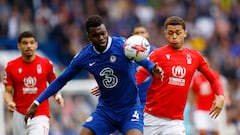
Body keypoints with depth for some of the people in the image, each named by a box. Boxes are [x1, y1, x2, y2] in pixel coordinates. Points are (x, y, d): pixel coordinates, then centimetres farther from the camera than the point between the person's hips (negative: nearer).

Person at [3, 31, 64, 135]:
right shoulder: (11, 66, 0)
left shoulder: (46, 64, 1)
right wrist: (9, 102, -18)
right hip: (19, 116, 2)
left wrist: (57, 95, -7)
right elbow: (8, 91, 3)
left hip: (40, 116, -2)